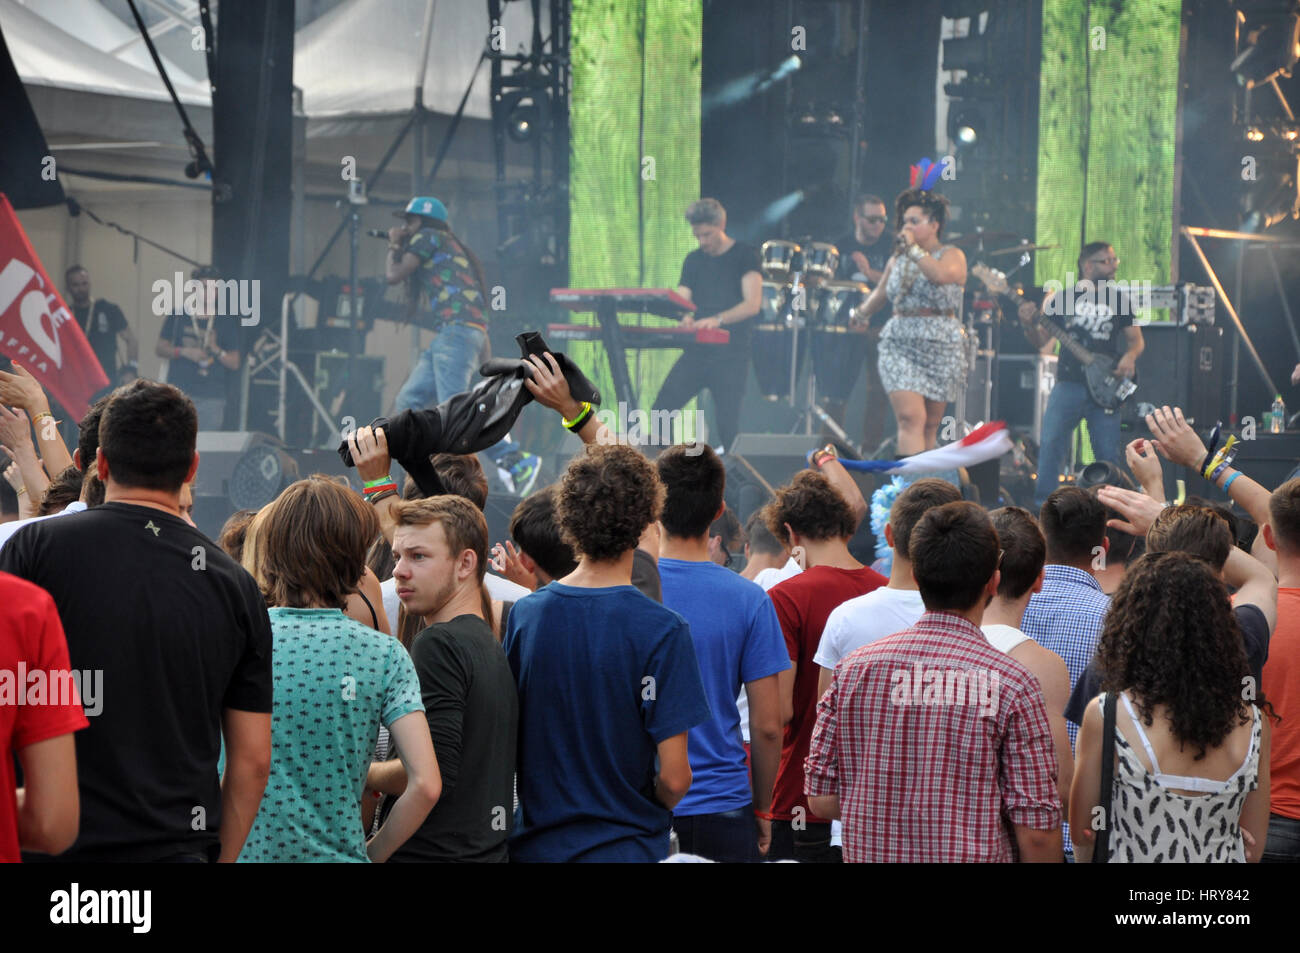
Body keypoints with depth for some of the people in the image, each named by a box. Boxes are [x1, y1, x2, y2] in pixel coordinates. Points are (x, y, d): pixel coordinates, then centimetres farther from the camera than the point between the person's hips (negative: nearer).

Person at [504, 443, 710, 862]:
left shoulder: (524, 614, -3)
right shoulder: (663, 630, -15)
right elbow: (674, 777, -16)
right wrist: (657, 807, 5)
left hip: (535, 843, 4)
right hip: (626, 848, -4)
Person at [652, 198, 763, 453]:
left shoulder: (744, 255, -1)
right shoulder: (694, 260, 15)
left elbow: (753, 304, -13)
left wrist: (717, 320, -29)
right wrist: (685, 318, -15)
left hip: (732, 356, -5)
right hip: (696, 351, 5)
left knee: (727, 426, -8)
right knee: (659, 411, -6)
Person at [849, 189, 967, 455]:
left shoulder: (952, 255, 0)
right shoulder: (897, 260, 13)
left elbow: (941, 275, -24)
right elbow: (880, 294, 30)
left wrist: (913, 248, -17)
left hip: (942, 347, -2)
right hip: (900, 345, 2)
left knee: (930, 425, 5)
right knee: (910, 418, -15)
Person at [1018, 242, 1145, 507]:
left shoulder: (1119, 300, 11)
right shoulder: (1063, 298, 8)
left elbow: (1136, 340, 14)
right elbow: (1040, 341, 9)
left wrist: (1129, 356, -8)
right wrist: (1029, 325, -12)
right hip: (1068, 384, -1)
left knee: (1108, 453, -1)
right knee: (1051, 444, -11)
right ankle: (1043, 503, -6)